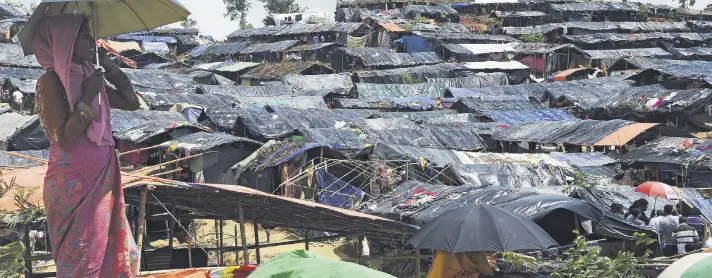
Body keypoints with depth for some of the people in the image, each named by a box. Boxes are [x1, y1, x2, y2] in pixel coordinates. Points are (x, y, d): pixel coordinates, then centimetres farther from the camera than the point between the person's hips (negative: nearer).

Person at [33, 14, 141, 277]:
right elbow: (63, 138, -22)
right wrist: (88, 98, -17)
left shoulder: (88, 76, 7)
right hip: (74, 182, -7)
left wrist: (110, 68, 7)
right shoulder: (51, 81, -14)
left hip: (102, 177, 8)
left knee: (110, 250, 15)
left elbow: (131, 102, 16)